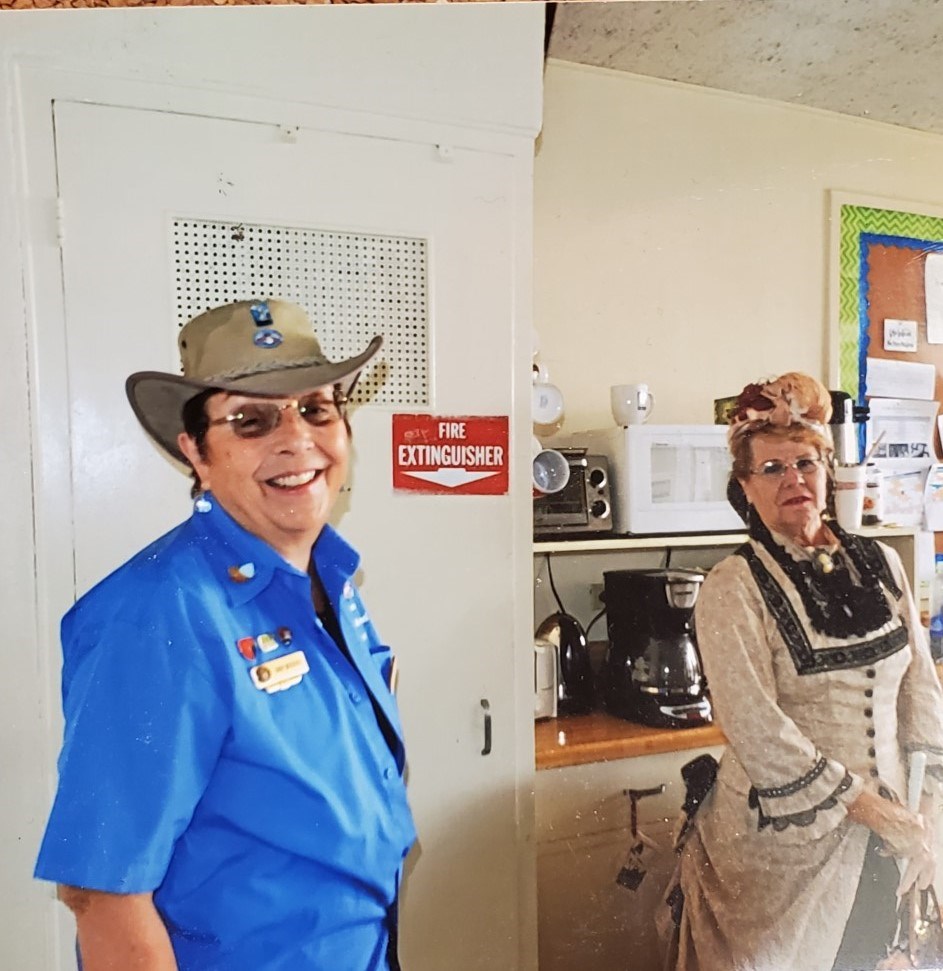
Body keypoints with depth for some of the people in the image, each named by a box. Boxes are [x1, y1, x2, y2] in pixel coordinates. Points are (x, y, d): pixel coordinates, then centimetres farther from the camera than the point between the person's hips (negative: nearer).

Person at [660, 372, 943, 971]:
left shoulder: (882, 565, 2)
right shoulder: (732, 589, -14)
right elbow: (755, 728, -18)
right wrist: (864, 805, -15)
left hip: (883, 842, 5)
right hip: (780, 834, -4)